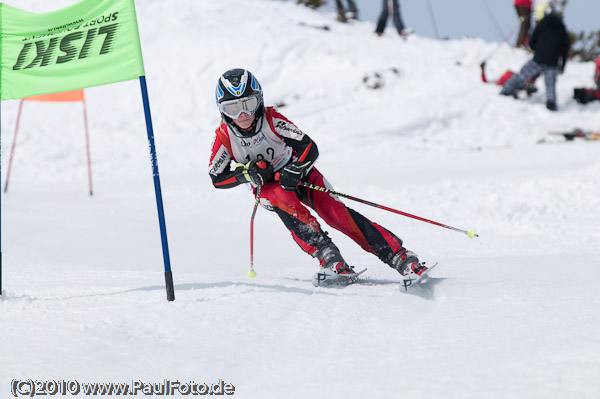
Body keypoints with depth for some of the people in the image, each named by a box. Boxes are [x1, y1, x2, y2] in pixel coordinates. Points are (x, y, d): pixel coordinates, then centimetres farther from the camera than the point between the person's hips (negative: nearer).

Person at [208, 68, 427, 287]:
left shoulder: (271, 119, -23)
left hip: (299, 175, -1)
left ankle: (401, 257, -22)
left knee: (335, 213, -21)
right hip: (266, 186, 1)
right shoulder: (224, 137, -17)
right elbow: (217, 178, -7)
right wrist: (247, 173, -22)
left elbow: (310, 149, -22)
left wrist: (294, 171, -40)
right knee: (282, 197, -34)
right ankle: (329, 258, -39)